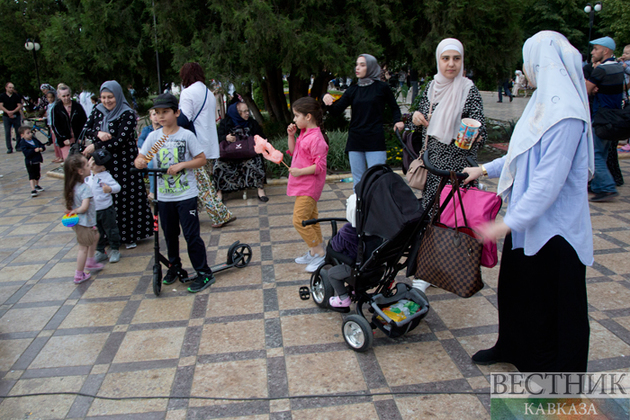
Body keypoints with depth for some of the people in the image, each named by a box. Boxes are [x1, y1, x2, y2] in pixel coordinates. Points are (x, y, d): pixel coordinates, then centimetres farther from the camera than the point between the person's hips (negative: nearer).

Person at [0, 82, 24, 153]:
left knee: (18, 131, 2)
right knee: (7, 133, -4)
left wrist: (13, 112, -17)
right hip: (6, 116, -1)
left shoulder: (17, 96, 5)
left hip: (16, 116, 1)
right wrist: (8, 112, -20)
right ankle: (9, 148, 0)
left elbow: (19, 106, -1)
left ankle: (18, 146, 14)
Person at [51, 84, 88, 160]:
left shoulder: (77, 106, 5)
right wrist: (64, 139, -8)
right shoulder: (56, 108, 3)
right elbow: (55, 126, 1)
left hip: (78, 139, 2)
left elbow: (84, 122, 6)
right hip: (65, 142, -1)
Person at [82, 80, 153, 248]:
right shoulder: (98, 111, 7)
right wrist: (98, 134, -15)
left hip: (123, 163, -5)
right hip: (103, 162, 5)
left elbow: (120, 140, -19)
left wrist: (96, 146, -18)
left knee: (126, 197, 1)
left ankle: (130, 234, 12)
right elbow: (85, 130, 6)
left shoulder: (127, 114, -11)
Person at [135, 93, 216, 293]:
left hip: (186, 195, -4)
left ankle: (204, 273, 6)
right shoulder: (153, 136, 3)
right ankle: (174, 267, 35)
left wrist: (181, 165, -19)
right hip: (164, 196, 4)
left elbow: (202, 159, -6)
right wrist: (140, 162, -21)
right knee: (169, 234, 16)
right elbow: (140, 159, 3)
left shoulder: (186, 135, -7)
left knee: (191, 235, -3)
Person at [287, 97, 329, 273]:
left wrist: (300, 171, -25)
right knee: (310, 219, 17)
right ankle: (314, 251, 28)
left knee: (299, 220, -12)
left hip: (309, 186, -10)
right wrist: (291, 135, 8)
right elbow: (293, 151, 22)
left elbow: (320, 166, -24)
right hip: (302, 185, 10)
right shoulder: (304, 133, 9)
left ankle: (319, 253, -3)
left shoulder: (316, 138, -21)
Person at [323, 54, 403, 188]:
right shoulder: (353, 90, 11)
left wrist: (398, 120, -3)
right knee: (358, 182, 8)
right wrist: (328, 99, -16)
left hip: (375, 141, -4)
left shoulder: (381, 87, 2)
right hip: (355, 141, 4)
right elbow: (337, 110, 3)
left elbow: (394, 107, 15)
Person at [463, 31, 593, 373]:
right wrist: (485, 169, 21)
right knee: (515, 285, 22)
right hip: (528, 218, 10)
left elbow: (549, 181, -27)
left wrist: (508, 222, -26)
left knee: (552, 300, 7)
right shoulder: (544, 103, 8)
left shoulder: (565, 114, -23)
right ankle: (513, 348, 43)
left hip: (553, 225, -10)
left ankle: (556, 369, 26)